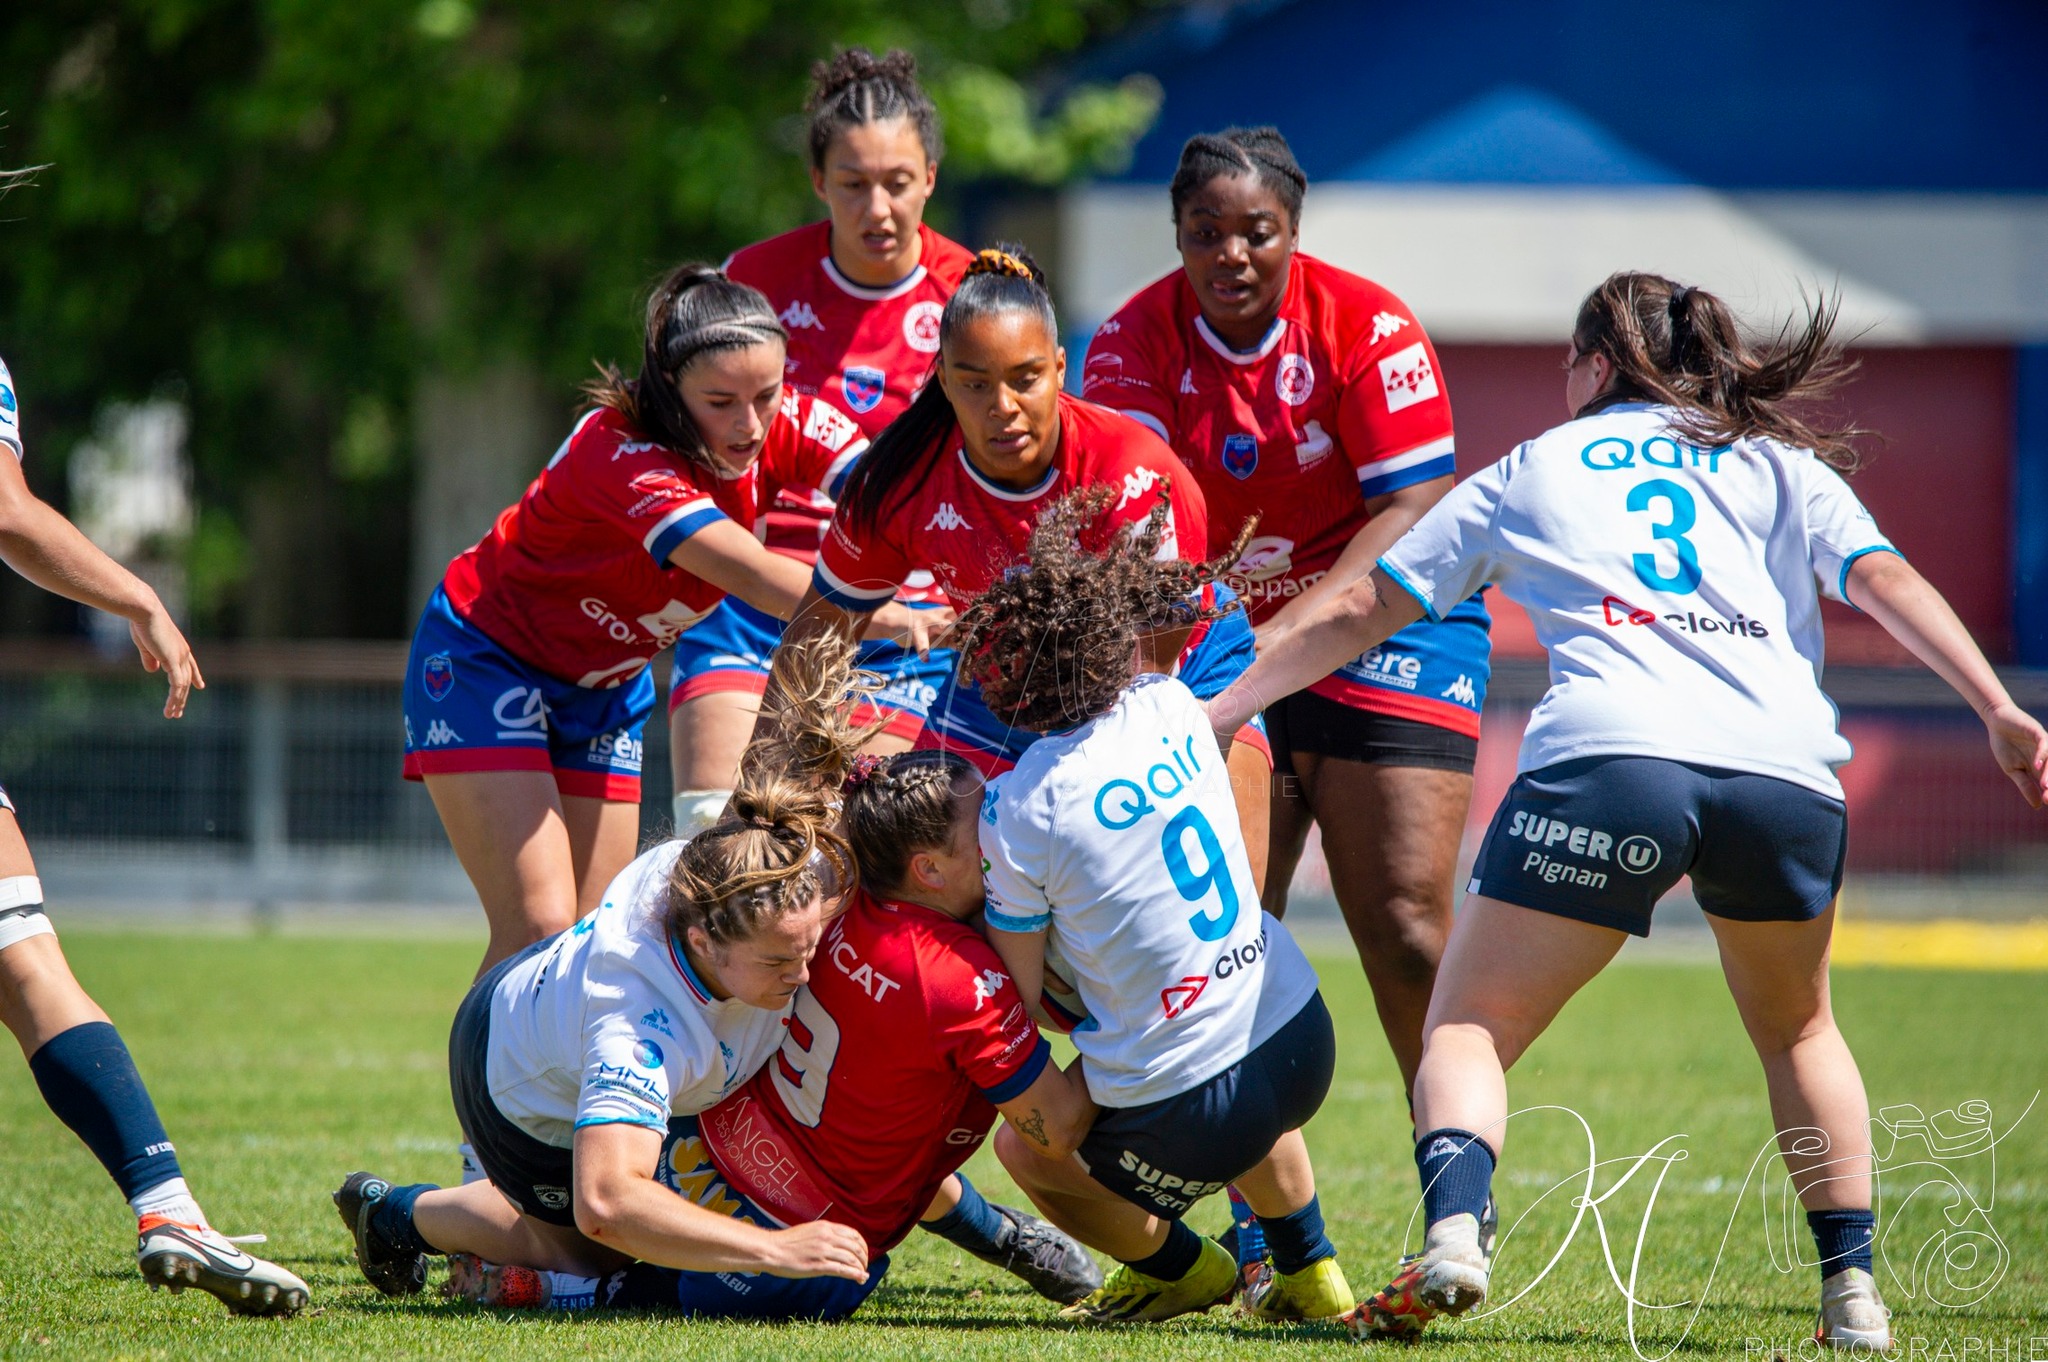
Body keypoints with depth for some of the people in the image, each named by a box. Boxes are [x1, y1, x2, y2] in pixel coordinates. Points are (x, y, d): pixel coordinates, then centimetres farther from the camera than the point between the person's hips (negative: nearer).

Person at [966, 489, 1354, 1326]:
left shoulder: (1019, 814, -17)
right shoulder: (1172, 707, -3)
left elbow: (1019, 1000, -8)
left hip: (1184, 1119, -6)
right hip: (1302, 1047, 6)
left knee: (1023, 1144, 25)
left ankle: (1177, 1264, 27)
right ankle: (1307, 1272, 43)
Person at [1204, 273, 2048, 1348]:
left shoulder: (1529, 473, 27)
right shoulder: (1782, 466, 28)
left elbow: (1357, 613, 30)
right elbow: (1884, 581, 11)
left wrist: (1217, 712, 39)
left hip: (1609, 758, -2)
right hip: (1785, 770, 2)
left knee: (1467, 1028, 6)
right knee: (1796, 1029, 27)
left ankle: (1452, 1233, -22)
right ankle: (1852, 1290, 16)